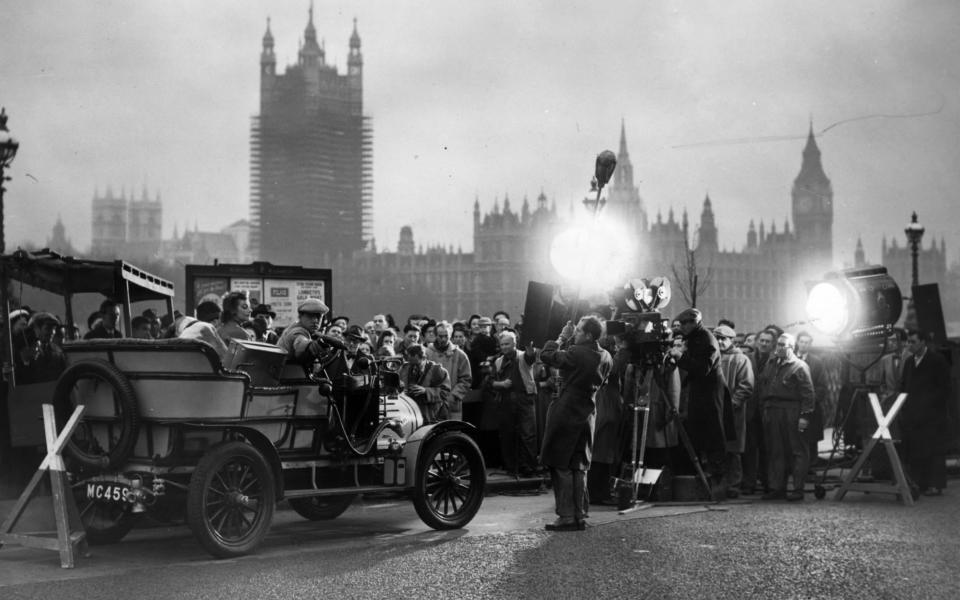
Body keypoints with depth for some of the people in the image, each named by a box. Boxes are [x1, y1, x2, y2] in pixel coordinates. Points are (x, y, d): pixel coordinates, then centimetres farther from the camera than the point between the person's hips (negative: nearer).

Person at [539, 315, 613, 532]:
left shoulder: (577, 353, -20)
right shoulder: (605, 357, 4)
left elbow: (546, 355, -16)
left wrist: (562, 338, -2)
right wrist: (569, 341, 10)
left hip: (565, 414, -8)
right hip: (586, 415, 8)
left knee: (561, 467, 0)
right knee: (578, 467, 14)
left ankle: (567, 517, -1)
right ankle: (580, 516, 16)